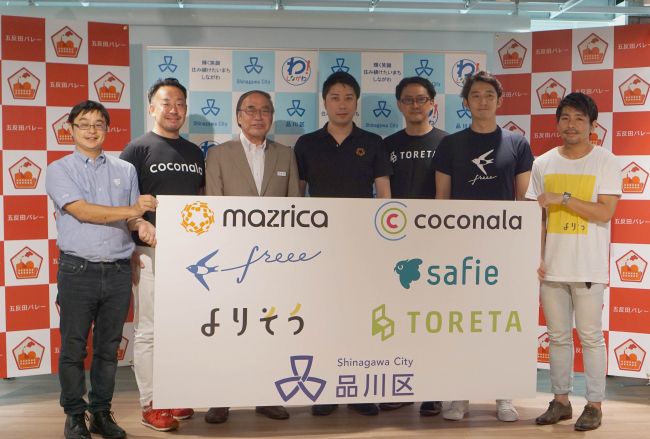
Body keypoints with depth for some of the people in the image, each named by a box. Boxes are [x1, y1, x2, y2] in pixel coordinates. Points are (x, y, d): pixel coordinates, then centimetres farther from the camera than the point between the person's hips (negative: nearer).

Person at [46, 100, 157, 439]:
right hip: (78, 271, -3)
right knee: (74, 348, 4)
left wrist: (143, 225, -12)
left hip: (119, 271, 3)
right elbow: (82, 211, -11)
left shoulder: (125, 170, 12)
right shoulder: (59, 170, 2)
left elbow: (133, 218, 11)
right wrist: (131, 211, -17)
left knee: (108, 348, 10)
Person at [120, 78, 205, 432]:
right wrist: (131, 249, -14)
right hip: (151, 252, -5)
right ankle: (150, 404, 11)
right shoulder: (138, 149, -3)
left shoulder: (194, 152, 14)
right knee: (149, 330, 1)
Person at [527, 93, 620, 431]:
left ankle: (594, 404, 15)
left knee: (590, 336, 3)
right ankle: (560, 400, 23)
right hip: (551, 266, 4)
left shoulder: (605, 162, -2)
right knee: (558, 336, 12)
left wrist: (563, 197, -17)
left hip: (588, 268, -3)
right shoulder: (543, 163, 8)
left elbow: (605, 213, -12)